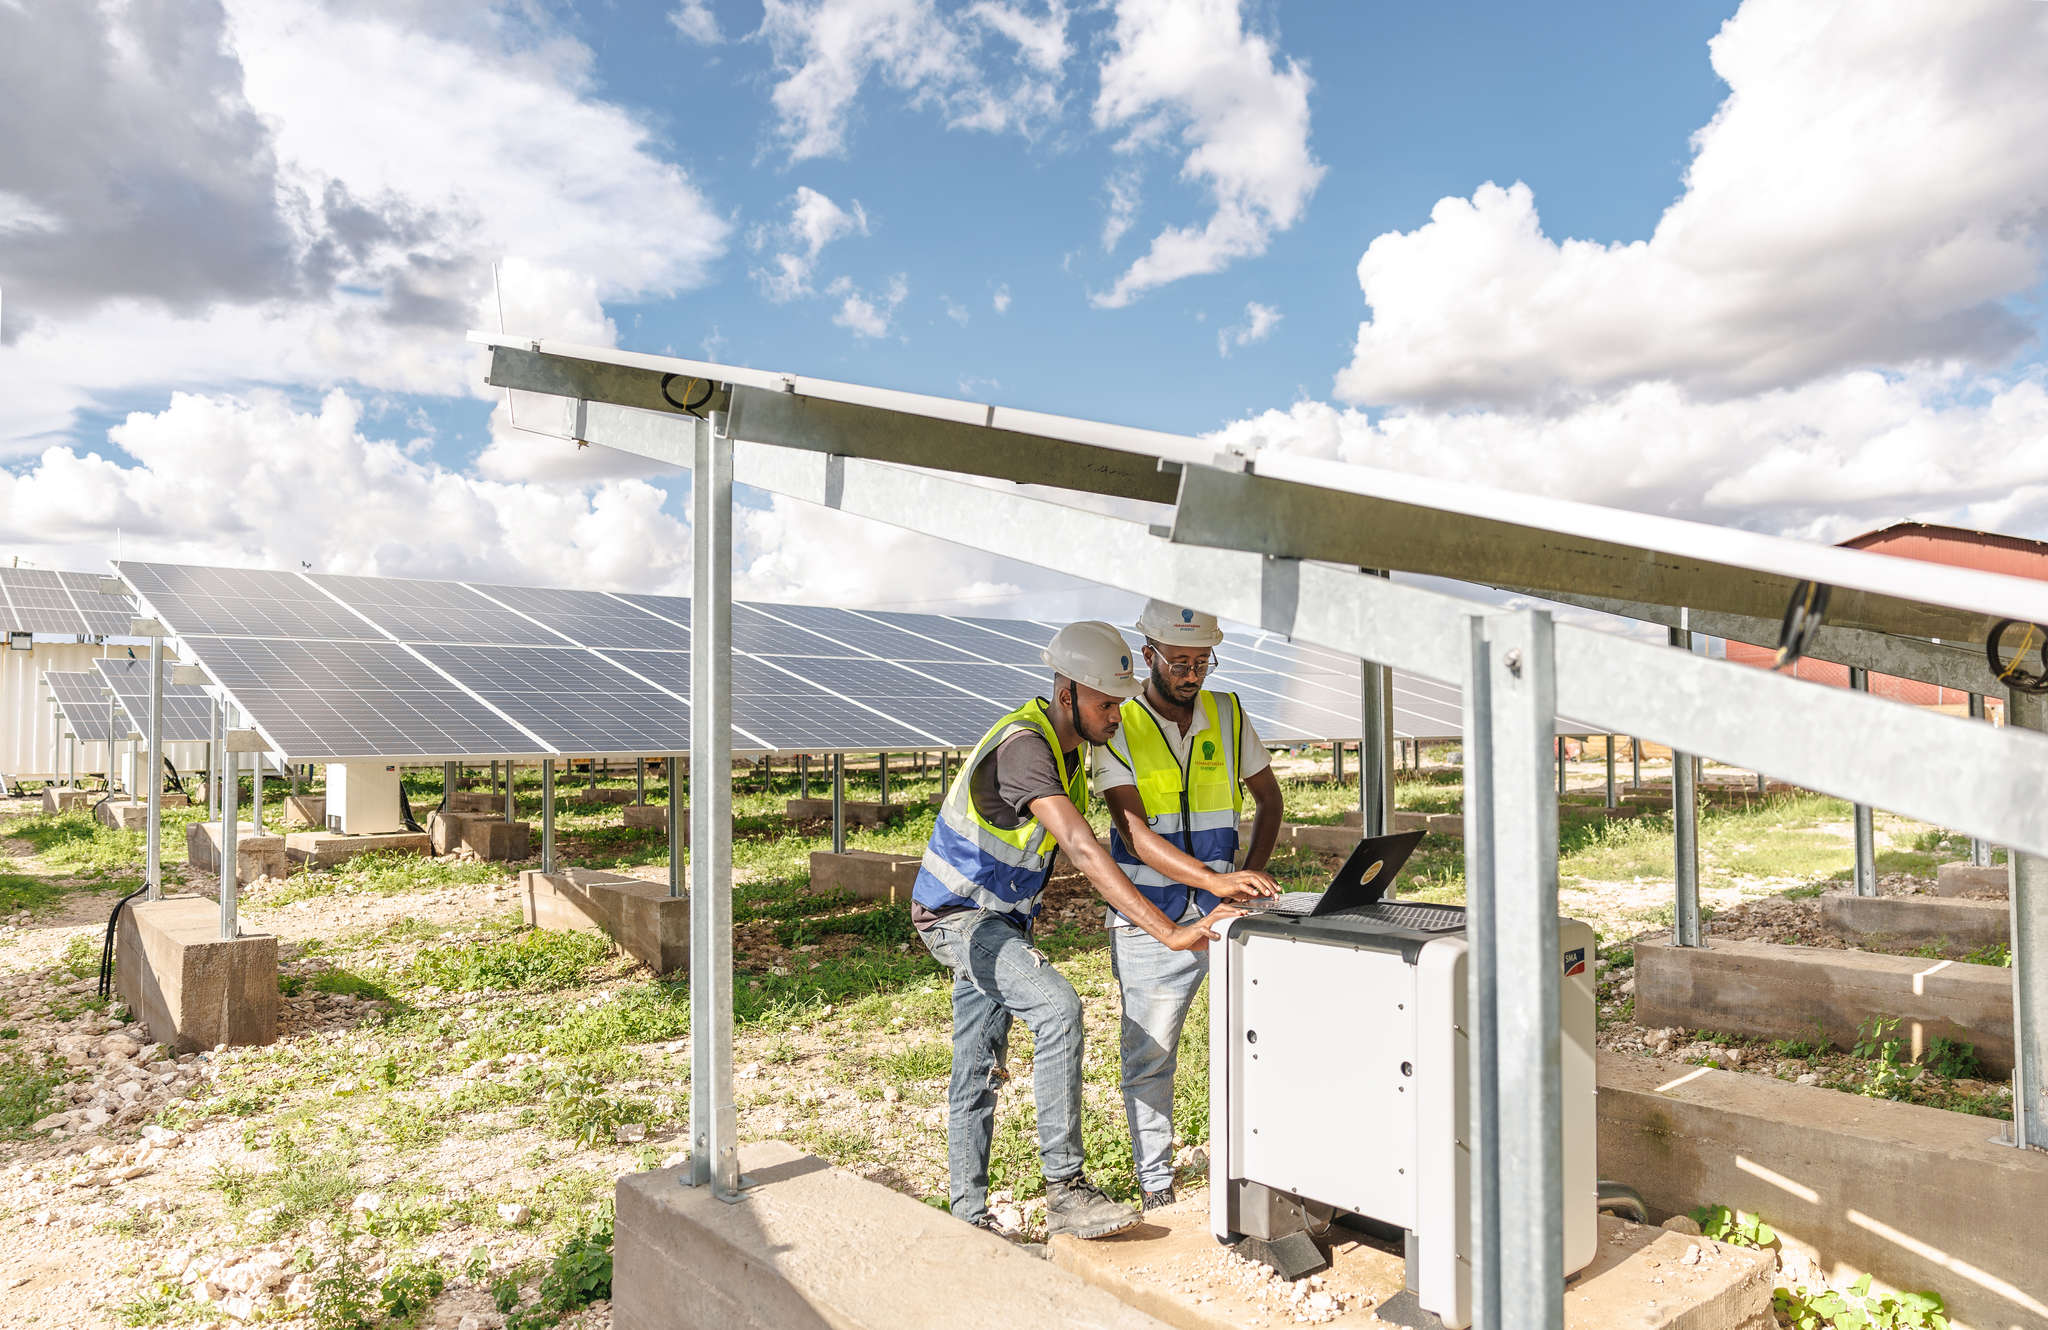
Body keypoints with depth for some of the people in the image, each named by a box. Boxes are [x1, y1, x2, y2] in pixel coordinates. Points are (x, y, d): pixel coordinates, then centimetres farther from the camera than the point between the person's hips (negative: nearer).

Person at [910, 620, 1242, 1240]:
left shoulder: (1067, 744, 3)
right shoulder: (1023, 746, -29)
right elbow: (1084, 851, -39)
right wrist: (1168, 932, -43)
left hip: (1001, 919, 9)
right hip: (958, 916, -9)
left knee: (979, 1072, 13)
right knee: (1058, 1007, -28)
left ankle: (969, 1216, 22)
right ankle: (1064, 1190, -21)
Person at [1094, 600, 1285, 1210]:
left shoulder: (1228, 714, 6)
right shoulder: (1118, 729, -7)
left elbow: (1269, 798, 16)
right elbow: (1135, 835, -17)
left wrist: (1253, 872, 0)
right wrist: (1215, 880, -29)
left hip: (1224, 910, 3)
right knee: (1149, 1056, 5)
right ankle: (1155, 1184, 20)